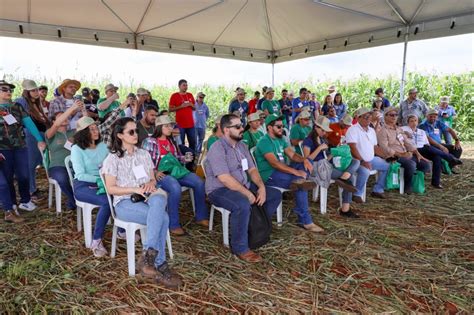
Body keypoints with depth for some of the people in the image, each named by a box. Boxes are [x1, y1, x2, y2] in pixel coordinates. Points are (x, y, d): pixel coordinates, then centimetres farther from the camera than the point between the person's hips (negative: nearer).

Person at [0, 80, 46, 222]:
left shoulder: (17, 107, 7)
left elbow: (29, 123, 2)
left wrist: (40, 139, -7)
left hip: (20, 147, 3)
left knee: (23, 176, 9)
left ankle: (25, 201, 28)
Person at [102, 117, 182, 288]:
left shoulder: (144, 154, 14)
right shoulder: (113, 158, -1)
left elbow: (153, 179, 18)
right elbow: (111, 189, -5)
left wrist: (151, 185, -7)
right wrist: (135, 189, -17)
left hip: (147, 197, 4)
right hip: (125, 202, -4)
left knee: (158, 201, -36)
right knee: (162, 218, -32)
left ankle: (148, 256, -32)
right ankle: (160, 266, -25)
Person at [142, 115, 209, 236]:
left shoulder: (171, 141, 21)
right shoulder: (150, 141, -1)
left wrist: (185, 159, 5)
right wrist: (154, 173, -21)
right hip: (160, 173, -7)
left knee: (199, 182, -14)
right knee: (175, 188, -37)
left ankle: (201, 217, 0)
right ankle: (173, 225, -25)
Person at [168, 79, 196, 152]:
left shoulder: (190, 95, 14)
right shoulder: (174, 96, 1)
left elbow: (194, 108, 20)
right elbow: (170, 109, -3)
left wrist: (191, 105, -2)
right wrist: (181, 106, -14)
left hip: (191, 123, 4)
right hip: (180, 124, -4)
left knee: (193, 142, 5)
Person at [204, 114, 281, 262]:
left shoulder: (242, 145, 10)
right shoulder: (217, 149, -18)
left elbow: (252, 169, 8)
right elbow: (225, 179, -26)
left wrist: (261, 187, -9)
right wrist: (247, 193, -24)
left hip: (243, 186, 9)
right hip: (220, 190, -9)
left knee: (275, 194, 4)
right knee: (243, 205, -38)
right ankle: (240, 248, -18)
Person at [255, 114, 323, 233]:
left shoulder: (280, 139, 14)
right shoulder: (264, 142, -15)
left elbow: (292, 155, 6)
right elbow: (274, 163, -26)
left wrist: (304, 159, -16)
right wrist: (296, 171, -32)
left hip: (282, 170, 9)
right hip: (269, 175, -9)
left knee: (306, 163, -5)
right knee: (301, 185, -24)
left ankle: (298, 181, -30)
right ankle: (305, 221, -17)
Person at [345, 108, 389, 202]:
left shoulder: (371, 130, 14)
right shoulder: (353, 129, -12)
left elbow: (375, 147, 18)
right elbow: (352, 148, -22)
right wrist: (362, 161, -29)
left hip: (371, 159, 9)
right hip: (357, 160, -9)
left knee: (388, 166, 3)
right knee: (365, 171, -35)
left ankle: (377, 190, 12)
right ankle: (357, 194, -15)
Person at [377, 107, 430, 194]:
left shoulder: (399, 129, 21)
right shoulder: (383, 131, -6)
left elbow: (408, 143, 18)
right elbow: (385, 149, -16)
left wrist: (418, 154, 5)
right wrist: (400, 154, -23)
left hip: (406, 155, 8)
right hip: (393, 157, -8)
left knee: (425, 164, -6)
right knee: (411, 164, -32)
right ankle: (407, 186, -10)